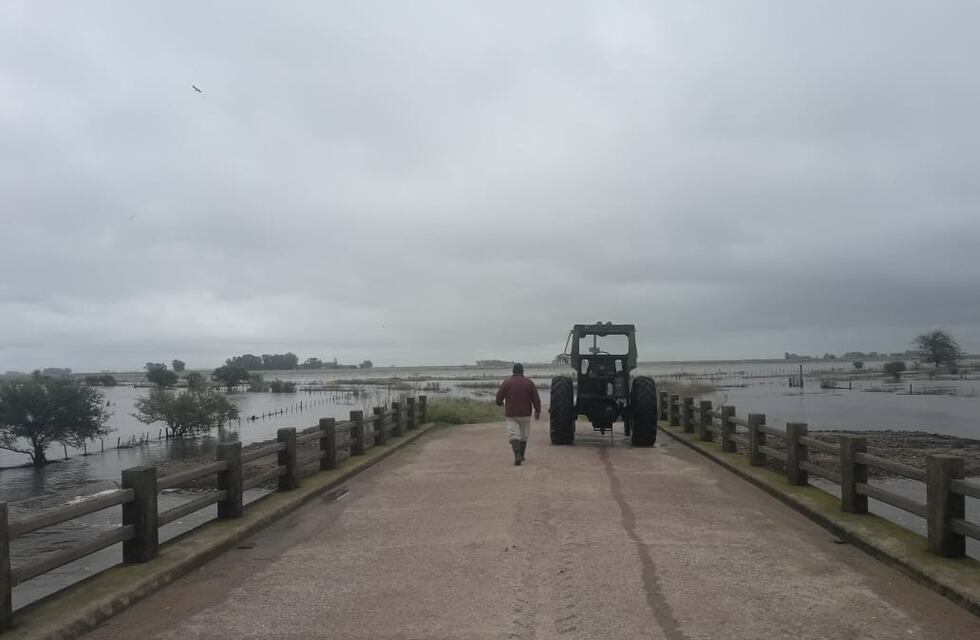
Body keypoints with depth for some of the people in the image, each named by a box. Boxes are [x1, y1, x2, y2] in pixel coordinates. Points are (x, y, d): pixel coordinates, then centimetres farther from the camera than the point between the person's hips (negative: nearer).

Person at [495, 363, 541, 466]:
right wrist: (537, 411, 7)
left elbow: (499, 397, -2)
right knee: (524, 435, 16)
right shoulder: (529, 382, 2)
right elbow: (536, 398, 0)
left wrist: (501, 404, 19)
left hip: (511, 414, -2)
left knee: (514, 435, -6)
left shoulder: (506, 382, -3)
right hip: (525, 414, 2)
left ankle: (517, 456, -23)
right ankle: (521, 455, 24)